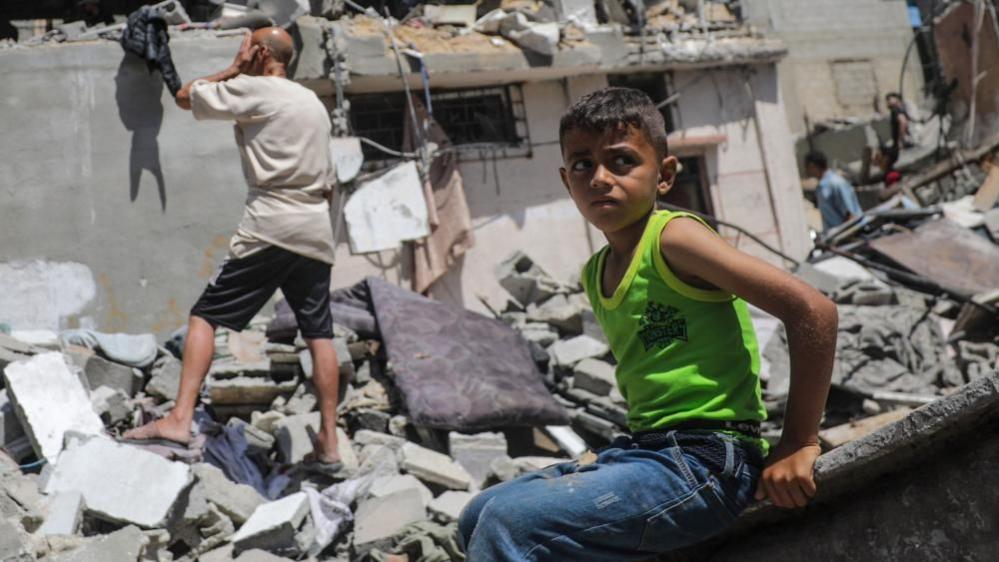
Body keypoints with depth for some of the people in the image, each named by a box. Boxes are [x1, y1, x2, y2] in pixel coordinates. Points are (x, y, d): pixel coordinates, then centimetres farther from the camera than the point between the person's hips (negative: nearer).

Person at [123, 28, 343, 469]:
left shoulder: (254, 89, -1)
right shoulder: (314, 103, 21)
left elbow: (184, 97, 8)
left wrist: (234, 69, 14)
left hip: (269, 228, -6)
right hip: (316, 234, 7)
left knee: (205, 316, -2)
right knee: (319, 334, 7)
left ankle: (180, 418, -12)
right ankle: (328, 440, 7)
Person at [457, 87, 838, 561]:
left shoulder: (673, 238, -12)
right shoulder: (594, 276, 13)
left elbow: (813, 310, -18)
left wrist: (798, 445, -15)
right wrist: (609, 459, 12)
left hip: (704, 463, -9)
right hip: (644, 450, 9)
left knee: (511, 523, -23)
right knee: (477, 518, 12)